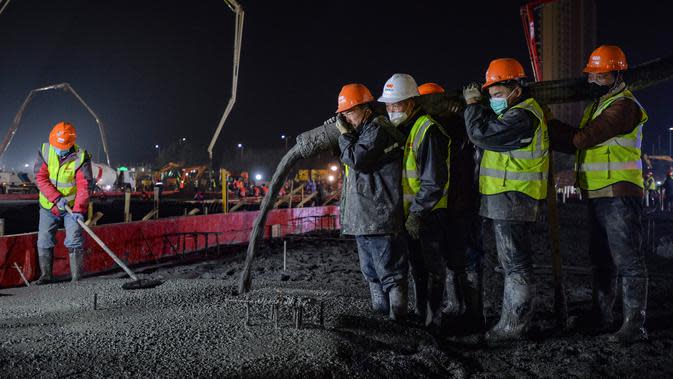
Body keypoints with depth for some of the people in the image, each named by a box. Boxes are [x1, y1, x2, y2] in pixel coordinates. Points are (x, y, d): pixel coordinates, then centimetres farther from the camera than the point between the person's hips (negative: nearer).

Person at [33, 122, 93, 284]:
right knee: (44, 242, 5)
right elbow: (41, 178, -14)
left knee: (74, 241, -10)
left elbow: (85, 186, -22)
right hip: (48, 206, 3)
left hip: (72, 206, -3)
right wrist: (56, 198, -25)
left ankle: (76, 278, -4)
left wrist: (78, 209, -32)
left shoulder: (81, 157, -18)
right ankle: (46, 275, 17)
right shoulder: (44, 151, -10)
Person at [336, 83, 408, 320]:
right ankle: (380, 313, 25)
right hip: (363, 218, 11)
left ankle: (398, 318, -3)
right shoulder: (365, 131, 21)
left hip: (379, 218, -11)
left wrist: (345, 135, -6)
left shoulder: (378, 129, -10)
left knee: (390, 271, -7)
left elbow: (357, 159, -18)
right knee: (371, 272, 16)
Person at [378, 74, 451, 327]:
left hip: (430, 211, -8)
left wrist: (417, 213, -21)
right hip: (409, 211, 8)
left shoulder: (427, 130, -17)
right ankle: (420, 312, 29)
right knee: (416, 266, 17)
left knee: (434, 266, 3)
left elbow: (434, 180, -21)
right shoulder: (395, 129, 10)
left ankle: (433, 317, 12)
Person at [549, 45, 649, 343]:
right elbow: (579, 141, 15)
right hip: (598, 196, 10)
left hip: (619, 195, -10)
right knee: (602, 260, 16)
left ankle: (634, 325, 0)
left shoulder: (623, 106, -13)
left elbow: (583, 139, -21)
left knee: (627, 261, -6)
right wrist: (555, 127, 0)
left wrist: (550, 126, -10)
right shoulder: (597, 106, 19)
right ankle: (601, 318, 27)